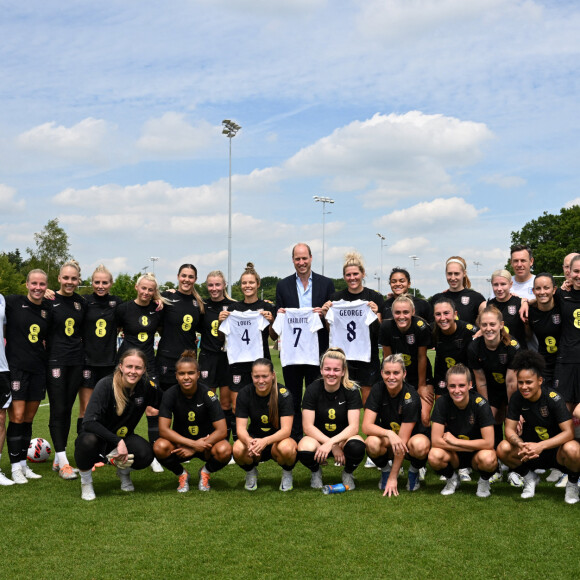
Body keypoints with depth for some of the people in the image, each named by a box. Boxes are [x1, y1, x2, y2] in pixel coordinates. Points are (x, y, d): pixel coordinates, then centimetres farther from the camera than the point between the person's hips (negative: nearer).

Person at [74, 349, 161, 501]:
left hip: (124, 437, 3)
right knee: (88, 441, -39)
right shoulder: (106, 385, -23)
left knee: (146, 455, -29)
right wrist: (118, 441, -38)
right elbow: (89, 422, -30)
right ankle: (86, 481, -6)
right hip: (100, 437, -3)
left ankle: (123, 471, 9)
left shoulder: (146, 386, -12)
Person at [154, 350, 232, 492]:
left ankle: (206, 472, 3)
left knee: (224, 450, -33)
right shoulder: (170, 394, -13)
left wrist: (194, 449, -24)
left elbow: (222, 431, -19)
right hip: (180, 442, 1)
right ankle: (181, 475, 1)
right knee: (160, 447, -31)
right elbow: (163, 429, -20)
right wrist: (193, 443, -28)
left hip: (206, 442, -1)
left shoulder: (207, 394, -16)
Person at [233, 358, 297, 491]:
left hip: (278, 439, -1)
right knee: (238, 450, -32)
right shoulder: (245, 393, -10)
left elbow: (286, 429, -21)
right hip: (254, 439, 2)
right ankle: (251, 473, 4)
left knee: (287, 448, -37)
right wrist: (249, 441, -37)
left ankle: (287, 474, -1)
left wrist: (265, 441, -40)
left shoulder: (283, 394, -16)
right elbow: (241, 428, -13)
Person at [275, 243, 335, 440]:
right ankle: (294, 437, 15)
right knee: (293, 397, 7)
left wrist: (323, 313, -14)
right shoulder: (283, 285, 9)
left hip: (317, 350, -1)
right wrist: (279, 315, -12)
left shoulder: (326, 283, 6)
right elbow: (278, 318, 10)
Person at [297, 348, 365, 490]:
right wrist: (334, 447, -24)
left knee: (357, 446, -35)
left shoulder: (351, 390, -11)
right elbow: (308, 426, -14)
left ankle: (348, 473, 1)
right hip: (318, 437, 0)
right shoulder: (313, 389, -10)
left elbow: (353, 427, -16)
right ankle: (315, 472, 3)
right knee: (304, 451, -35)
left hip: (343, 438, 0)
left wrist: (331, 443, -32)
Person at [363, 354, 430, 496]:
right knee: (372, 443, -33)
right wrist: (389, 433, -40)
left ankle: (414, 471, -2)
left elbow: (403, 440, -24)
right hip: (387, 441, 2)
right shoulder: (378, 389, -13)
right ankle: (385, 469, 1)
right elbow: (366, 426, -20)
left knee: (420, 445, -38)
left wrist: (393, 478, -24)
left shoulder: (411, 398, -23)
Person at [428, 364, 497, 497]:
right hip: (453, 455, 1)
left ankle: (484, 481, 2)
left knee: (488, 459, -36)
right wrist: (473, 446, -22)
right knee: (434, 456, -31)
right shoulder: (442, 403, -16)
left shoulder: (480, 404, -20)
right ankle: (452, 479, 4)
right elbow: (436, 441, -20)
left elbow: (489, 443, -22)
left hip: (477, 453, -1)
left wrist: (455, 441, -19)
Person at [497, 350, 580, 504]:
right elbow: (509, 429, -8)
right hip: (532, 450, 3)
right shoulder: (517, 398, -8)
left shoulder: (553, 399, -19)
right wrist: (521, 445, -31)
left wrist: (541, 446, -38)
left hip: (555, 450, -3)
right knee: (503, 448, -24)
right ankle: (530, 478, 6)